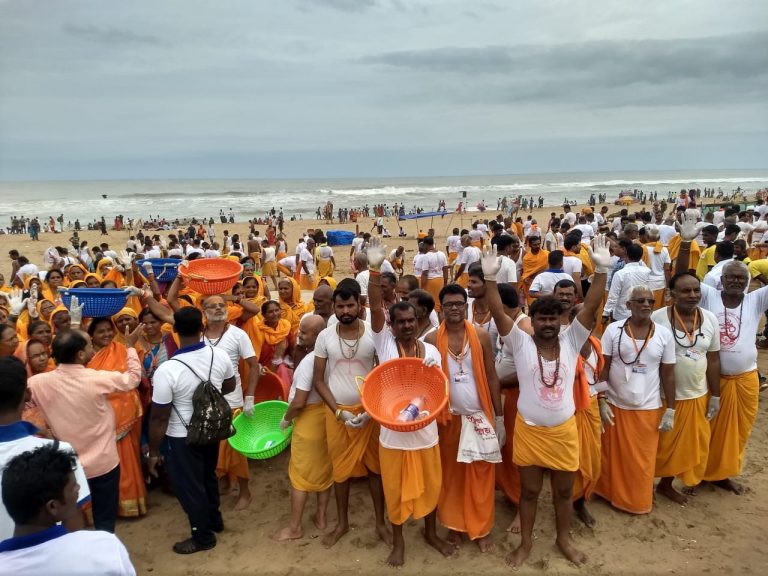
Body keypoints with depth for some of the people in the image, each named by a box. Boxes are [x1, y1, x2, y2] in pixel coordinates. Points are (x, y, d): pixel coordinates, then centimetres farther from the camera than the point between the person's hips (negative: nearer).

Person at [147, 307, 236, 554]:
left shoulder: (166, 370, -29)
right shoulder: (221, 355, -15)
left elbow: (159, 417, -20)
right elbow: (230, 387, 4)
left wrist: (153, 452, -7)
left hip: (183, 437, -5)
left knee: (189, 486, 15)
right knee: (208, 476, 27)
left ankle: (203, 537, 32)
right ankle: (214, 520, 47)